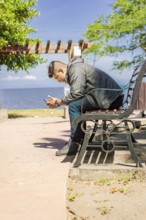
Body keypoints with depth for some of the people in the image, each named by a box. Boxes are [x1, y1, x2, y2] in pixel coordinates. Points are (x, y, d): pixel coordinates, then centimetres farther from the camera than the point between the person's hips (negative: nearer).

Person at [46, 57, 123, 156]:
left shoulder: (76, 69, -11)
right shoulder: (73, 69, 20)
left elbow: (76, 94, -19)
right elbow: (76, 96, 17)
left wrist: (59, 102, -7)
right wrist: (59, 102, 8)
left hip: (111, 97, -11)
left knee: (74, 106, -15)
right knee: (78, 105, 16)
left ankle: (74, 144, -12)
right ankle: (82, 140, 16)